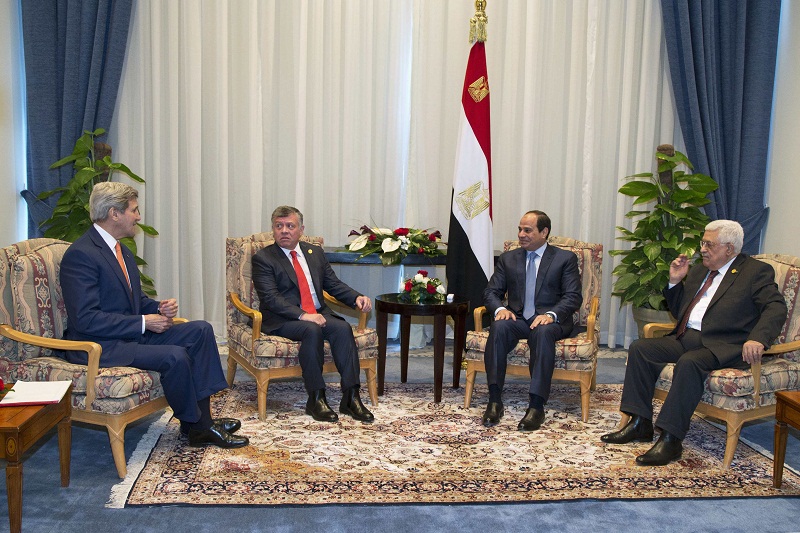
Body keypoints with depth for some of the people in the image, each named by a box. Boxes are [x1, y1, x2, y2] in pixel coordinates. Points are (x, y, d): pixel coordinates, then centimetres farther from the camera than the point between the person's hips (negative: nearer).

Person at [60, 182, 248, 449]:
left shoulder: (121, 249, 12)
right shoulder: (80, 255, -18)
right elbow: (86, 319, -24)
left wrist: (160, 307, -2)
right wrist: (143, 322, -21)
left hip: (132, 333, 10)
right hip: (100, 346, -10)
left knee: (201, 330, -3)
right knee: (175, 356, -28)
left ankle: (202, 420, -5)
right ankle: (194, 425, -4)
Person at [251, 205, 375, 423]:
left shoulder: (315, 252, 16)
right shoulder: (263, 258, -1)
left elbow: (334, 284, 16)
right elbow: (270, 298, -12)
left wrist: (357, 297, -4)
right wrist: (302, 315, -25)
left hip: (319, 314, 5)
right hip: (283, 320, -5)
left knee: (343, 328, -24)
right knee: (312, 330, -34)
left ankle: (350, 397, -26)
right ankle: (315, 399, -26)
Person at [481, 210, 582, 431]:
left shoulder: (565, 258, 8)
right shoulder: (508, 259, 17)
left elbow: (574, 297, -2)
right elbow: (491, 292, 12)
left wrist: (551, 314, -21)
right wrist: (500, 309, -12)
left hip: (550, 321, -2)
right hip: (517, 318, 2)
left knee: (543, 332, -38)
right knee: (499, 326, -33)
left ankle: (536, 406, -40)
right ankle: (494, 401, -34)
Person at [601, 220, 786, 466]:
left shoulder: (757, 271, 1)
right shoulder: (698, 271, 22)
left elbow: (776, 308, -13)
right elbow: (679, 311, 27)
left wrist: (757, 338, -31)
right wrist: (675, 282, 10)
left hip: (723, 345, -7)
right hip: (686, 338, 8)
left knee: (689, 362, -35)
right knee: (639, 348, -10)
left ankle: (671, 439, -30)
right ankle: (640, 423, -7)